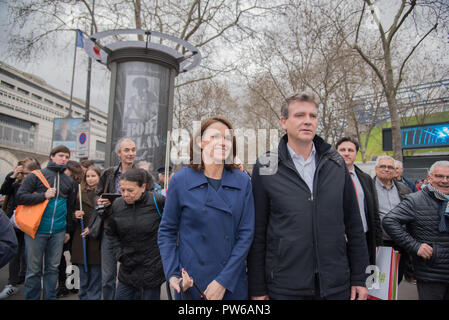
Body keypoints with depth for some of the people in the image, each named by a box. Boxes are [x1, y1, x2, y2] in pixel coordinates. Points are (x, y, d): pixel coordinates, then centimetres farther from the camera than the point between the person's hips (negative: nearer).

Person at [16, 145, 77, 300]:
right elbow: (19, 196, -7)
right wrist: (44, 195, -17)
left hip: (58, 232, 3)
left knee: (52, 268, 12)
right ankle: (32, 297, 23)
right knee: (34, 269, 7)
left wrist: (68, 230, 17)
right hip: (36, 229, -3)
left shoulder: (69, 181, 11)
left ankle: (50, 297, 25)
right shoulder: (37, 175, -1)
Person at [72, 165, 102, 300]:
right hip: (81, 239, 3)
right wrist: (75, 215, -7)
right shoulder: (80, 193, 10)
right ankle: (83, 296, 27)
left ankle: (94, 297, 17)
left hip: (97, 239, -3)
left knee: (95, 275, 4)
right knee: (83, 276, 12)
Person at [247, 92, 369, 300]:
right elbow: (257, 234, -4)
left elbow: (353, 224, 7)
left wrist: (359, 278, 6)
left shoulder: (336, 163, 3)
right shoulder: (265, 168, -6)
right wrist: (257, 289, -3)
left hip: (337, 286, 3)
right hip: (284, 288, -2)